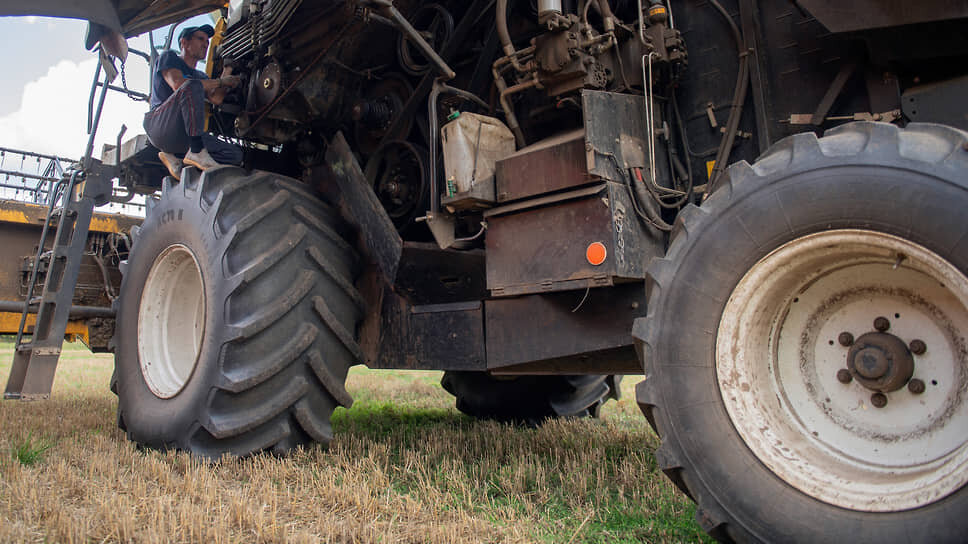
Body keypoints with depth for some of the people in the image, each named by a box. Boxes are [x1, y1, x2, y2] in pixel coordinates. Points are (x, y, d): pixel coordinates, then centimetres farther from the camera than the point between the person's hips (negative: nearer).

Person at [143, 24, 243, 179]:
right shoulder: (169, 57, 12)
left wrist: (227, 72, 9)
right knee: (193, 86, -31)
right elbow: (178, 84, -11)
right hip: (159, 125, -6)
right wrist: (221, 81, -7)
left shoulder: (201, 76, 30)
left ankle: (176, 159, -7)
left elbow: (216, 98, 8)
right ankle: (197, 152, -35)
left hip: (184, 137, 6)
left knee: (235, 155, -10)